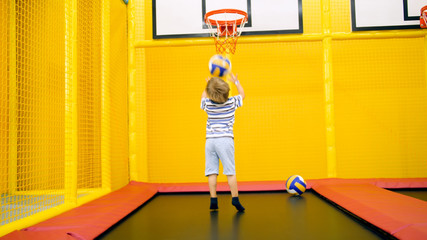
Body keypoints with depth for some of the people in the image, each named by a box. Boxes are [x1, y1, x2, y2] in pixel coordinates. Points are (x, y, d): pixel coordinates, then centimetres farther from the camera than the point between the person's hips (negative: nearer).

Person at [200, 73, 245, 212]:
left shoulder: (208, 104, 3)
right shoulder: (232, 103, 0)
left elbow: (203, 97, 29)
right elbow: (242, 94, 22)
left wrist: (207, 85, 41)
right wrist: (236, 81, 34)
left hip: (210, 140, 2)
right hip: (225, 139, -2)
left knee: (212, 171, 3)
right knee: (230, 171, 0)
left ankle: (213, 200, 4)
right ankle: (235, 199, 1)